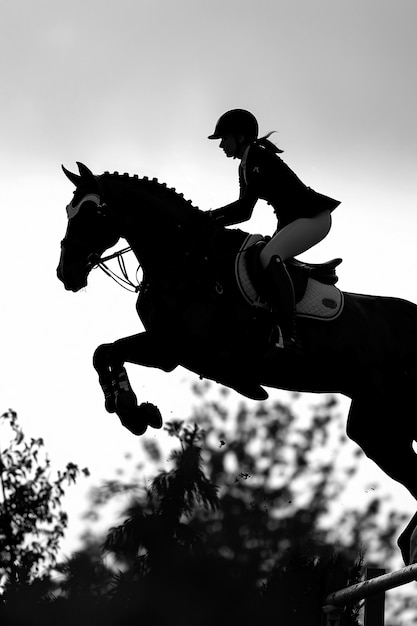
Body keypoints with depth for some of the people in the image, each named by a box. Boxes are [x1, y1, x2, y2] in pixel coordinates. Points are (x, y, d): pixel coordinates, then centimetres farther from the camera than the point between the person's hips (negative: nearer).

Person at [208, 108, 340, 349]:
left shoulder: (259, 158, -16)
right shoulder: (246, 165, 15)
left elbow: (244, 207, -21)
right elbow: (245, 211, 16)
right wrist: (212, 221, 4)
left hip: (315, 216, -11)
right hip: (291, 220, 11)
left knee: (268, 255, -32)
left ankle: (289, 338, -43)